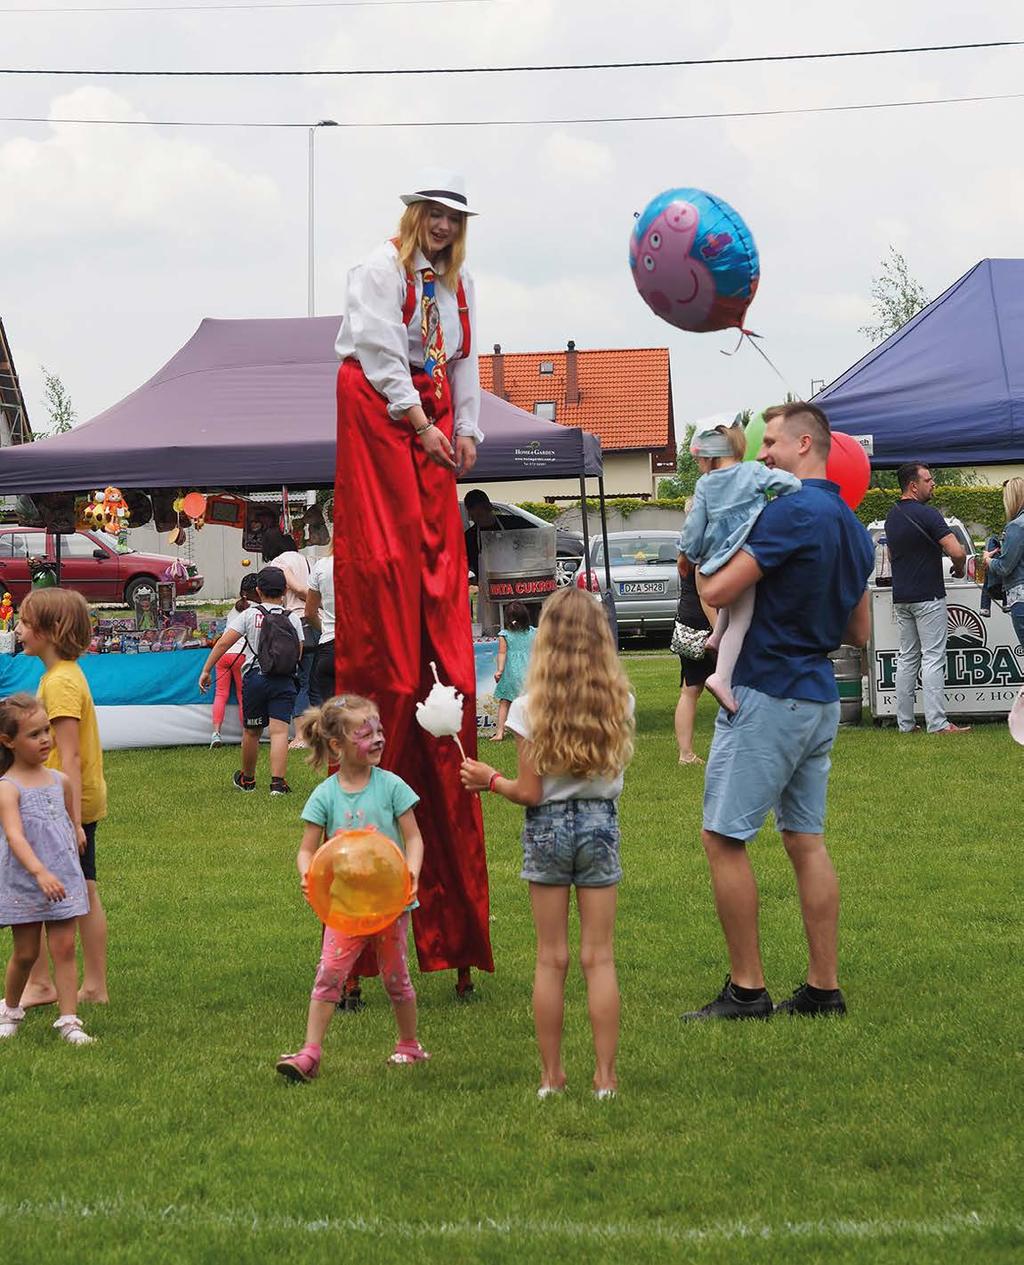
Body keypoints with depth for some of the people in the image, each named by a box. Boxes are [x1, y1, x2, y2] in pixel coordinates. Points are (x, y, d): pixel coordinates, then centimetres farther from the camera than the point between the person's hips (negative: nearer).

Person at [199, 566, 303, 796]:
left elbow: (223, 643, -4)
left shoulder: (250, 615, 1)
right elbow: (298, 654, 8)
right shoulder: (293, 619, 6)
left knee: (251, 731, 15)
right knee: (279, 731, -6)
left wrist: (206, 670, 1)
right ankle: (278, 782, -22)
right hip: (284, 682, 0)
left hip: (255, 677, 0)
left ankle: (247, 779, 32)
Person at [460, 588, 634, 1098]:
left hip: (548, 827, -1)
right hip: (601, 825, 1)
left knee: (551, 959, 7)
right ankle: (605, 1076, 6)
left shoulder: (531, 707, -11)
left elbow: (530, 793, -10)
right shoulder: (620, 701, -4)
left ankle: (551, 1076, 12)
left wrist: (489, 778, 7)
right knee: (598, 956, 6)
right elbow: (613, 770, 5)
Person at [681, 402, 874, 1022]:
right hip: (820, 698, 9)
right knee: (807, 841, 11)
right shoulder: (854, 528, 12)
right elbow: (858, 632, 19)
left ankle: (747, 990, -1)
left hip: (768, 697, -9)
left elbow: (718, 591, -20)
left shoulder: (793, 511, -17)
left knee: (724, 838, -2)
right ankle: (825, 988, 12)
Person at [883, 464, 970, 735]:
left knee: (907, 658, 10)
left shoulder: (892, 516, 12)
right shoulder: (927, 514, -15)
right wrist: (959, 568, 0)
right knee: (933, 657, -7)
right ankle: (937, 723, -10)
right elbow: (957, 552, -20)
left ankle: (905, 723, 9)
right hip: (928, 596, -8)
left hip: (901, 597, 8)